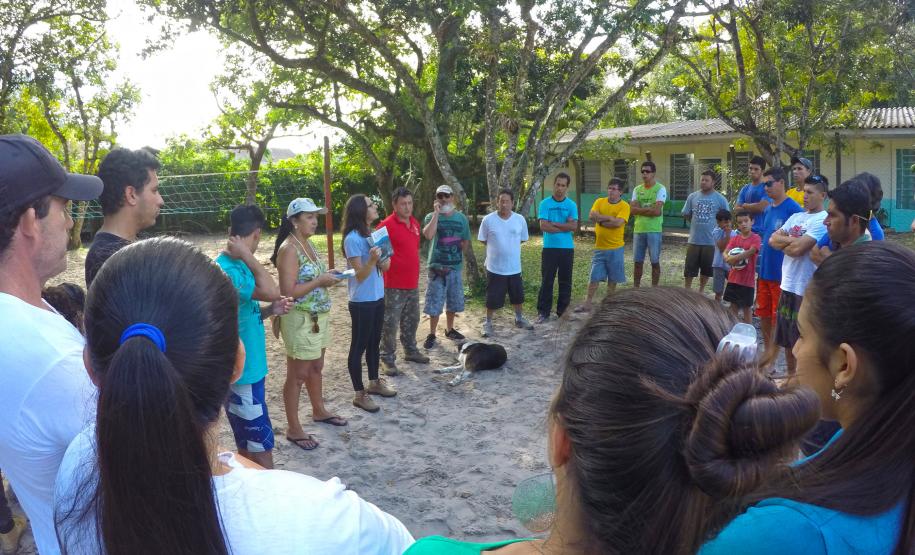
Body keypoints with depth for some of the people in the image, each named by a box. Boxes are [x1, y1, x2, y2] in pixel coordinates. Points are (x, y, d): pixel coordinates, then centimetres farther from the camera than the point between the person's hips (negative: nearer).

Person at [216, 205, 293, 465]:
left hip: (248, 368, 10)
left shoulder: (238, 265, 8)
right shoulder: (226, 269, -22)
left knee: (248, 446, 19)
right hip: (241, 373, -10)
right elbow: (271, 291, -34)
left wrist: (270, 310, 1)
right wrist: (247, 255, -24)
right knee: (262, 447, -2)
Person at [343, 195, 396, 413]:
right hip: (362, 301, -8)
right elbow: (360, 275, -18)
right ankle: (359, 394, 11)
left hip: (377, 297, 8)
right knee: (359, 346, 2)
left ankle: (374, 383, 34)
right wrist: (372, 259, -34)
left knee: (374, 342, 19)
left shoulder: (371, 234, 7)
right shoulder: (353, 239, -18)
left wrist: (383, 262, -7)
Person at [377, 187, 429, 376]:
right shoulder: (386, 225, -14)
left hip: (413, 282, 8)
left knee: (411, 320, 19)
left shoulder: (415, 223, 10)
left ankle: (410, 351, 35)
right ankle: (388, 359, 8)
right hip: (394, 284, -8)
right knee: (390, 323, -1)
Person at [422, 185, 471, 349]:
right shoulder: (431, 216, -6)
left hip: (455, 266, 4)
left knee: (453, 302, 15)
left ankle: (449, 329, 32)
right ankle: (431, 334, 12)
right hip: (437, 267, -4)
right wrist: (436, 213, -22)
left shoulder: (461, 218, 4)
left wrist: (457, 254, 1)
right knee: (435, 304, 0)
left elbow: (466, 241, 13)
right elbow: (428, 235, -27)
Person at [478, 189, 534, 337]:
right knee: (493, 298, 4)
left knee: (517, 296, 18)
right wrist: (497, 248, 3)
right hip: (495, 267, -3)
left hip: (514, 267, 3)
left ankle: (519, 319, 39)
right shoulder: (488, 220, -11)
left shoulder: (520, 219, -5)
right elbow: (482, 240, 0)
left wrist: (509, 246, 6)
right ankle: (488, 323, 22)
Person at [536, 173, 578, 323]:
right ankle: (543, 312, 8)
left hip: (567, 248, 2)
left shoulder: (572, 205, 3)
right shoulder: (545, 203, -3)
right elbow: (543, 226, -13)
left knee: (565, 281, 8)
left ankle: (563, 311, 19)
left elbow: (574, 226, -9)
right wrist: (565, 227, -9)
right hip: (549, 248, -2)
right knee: (546, 281, 2)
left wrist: (554, 223, -12)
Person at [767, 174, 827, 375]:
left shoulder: (822, 220, -14)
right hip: (788, 284, 8)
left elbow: (798, 249, -22)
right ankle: (790, 376, 32)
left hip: (806, 289, -8)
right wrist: (792, 240, -12)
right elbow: (773, 240, 4)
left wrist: (783, 244, -3)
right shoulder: (796, 217, 12)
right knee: (787, 339, 18)